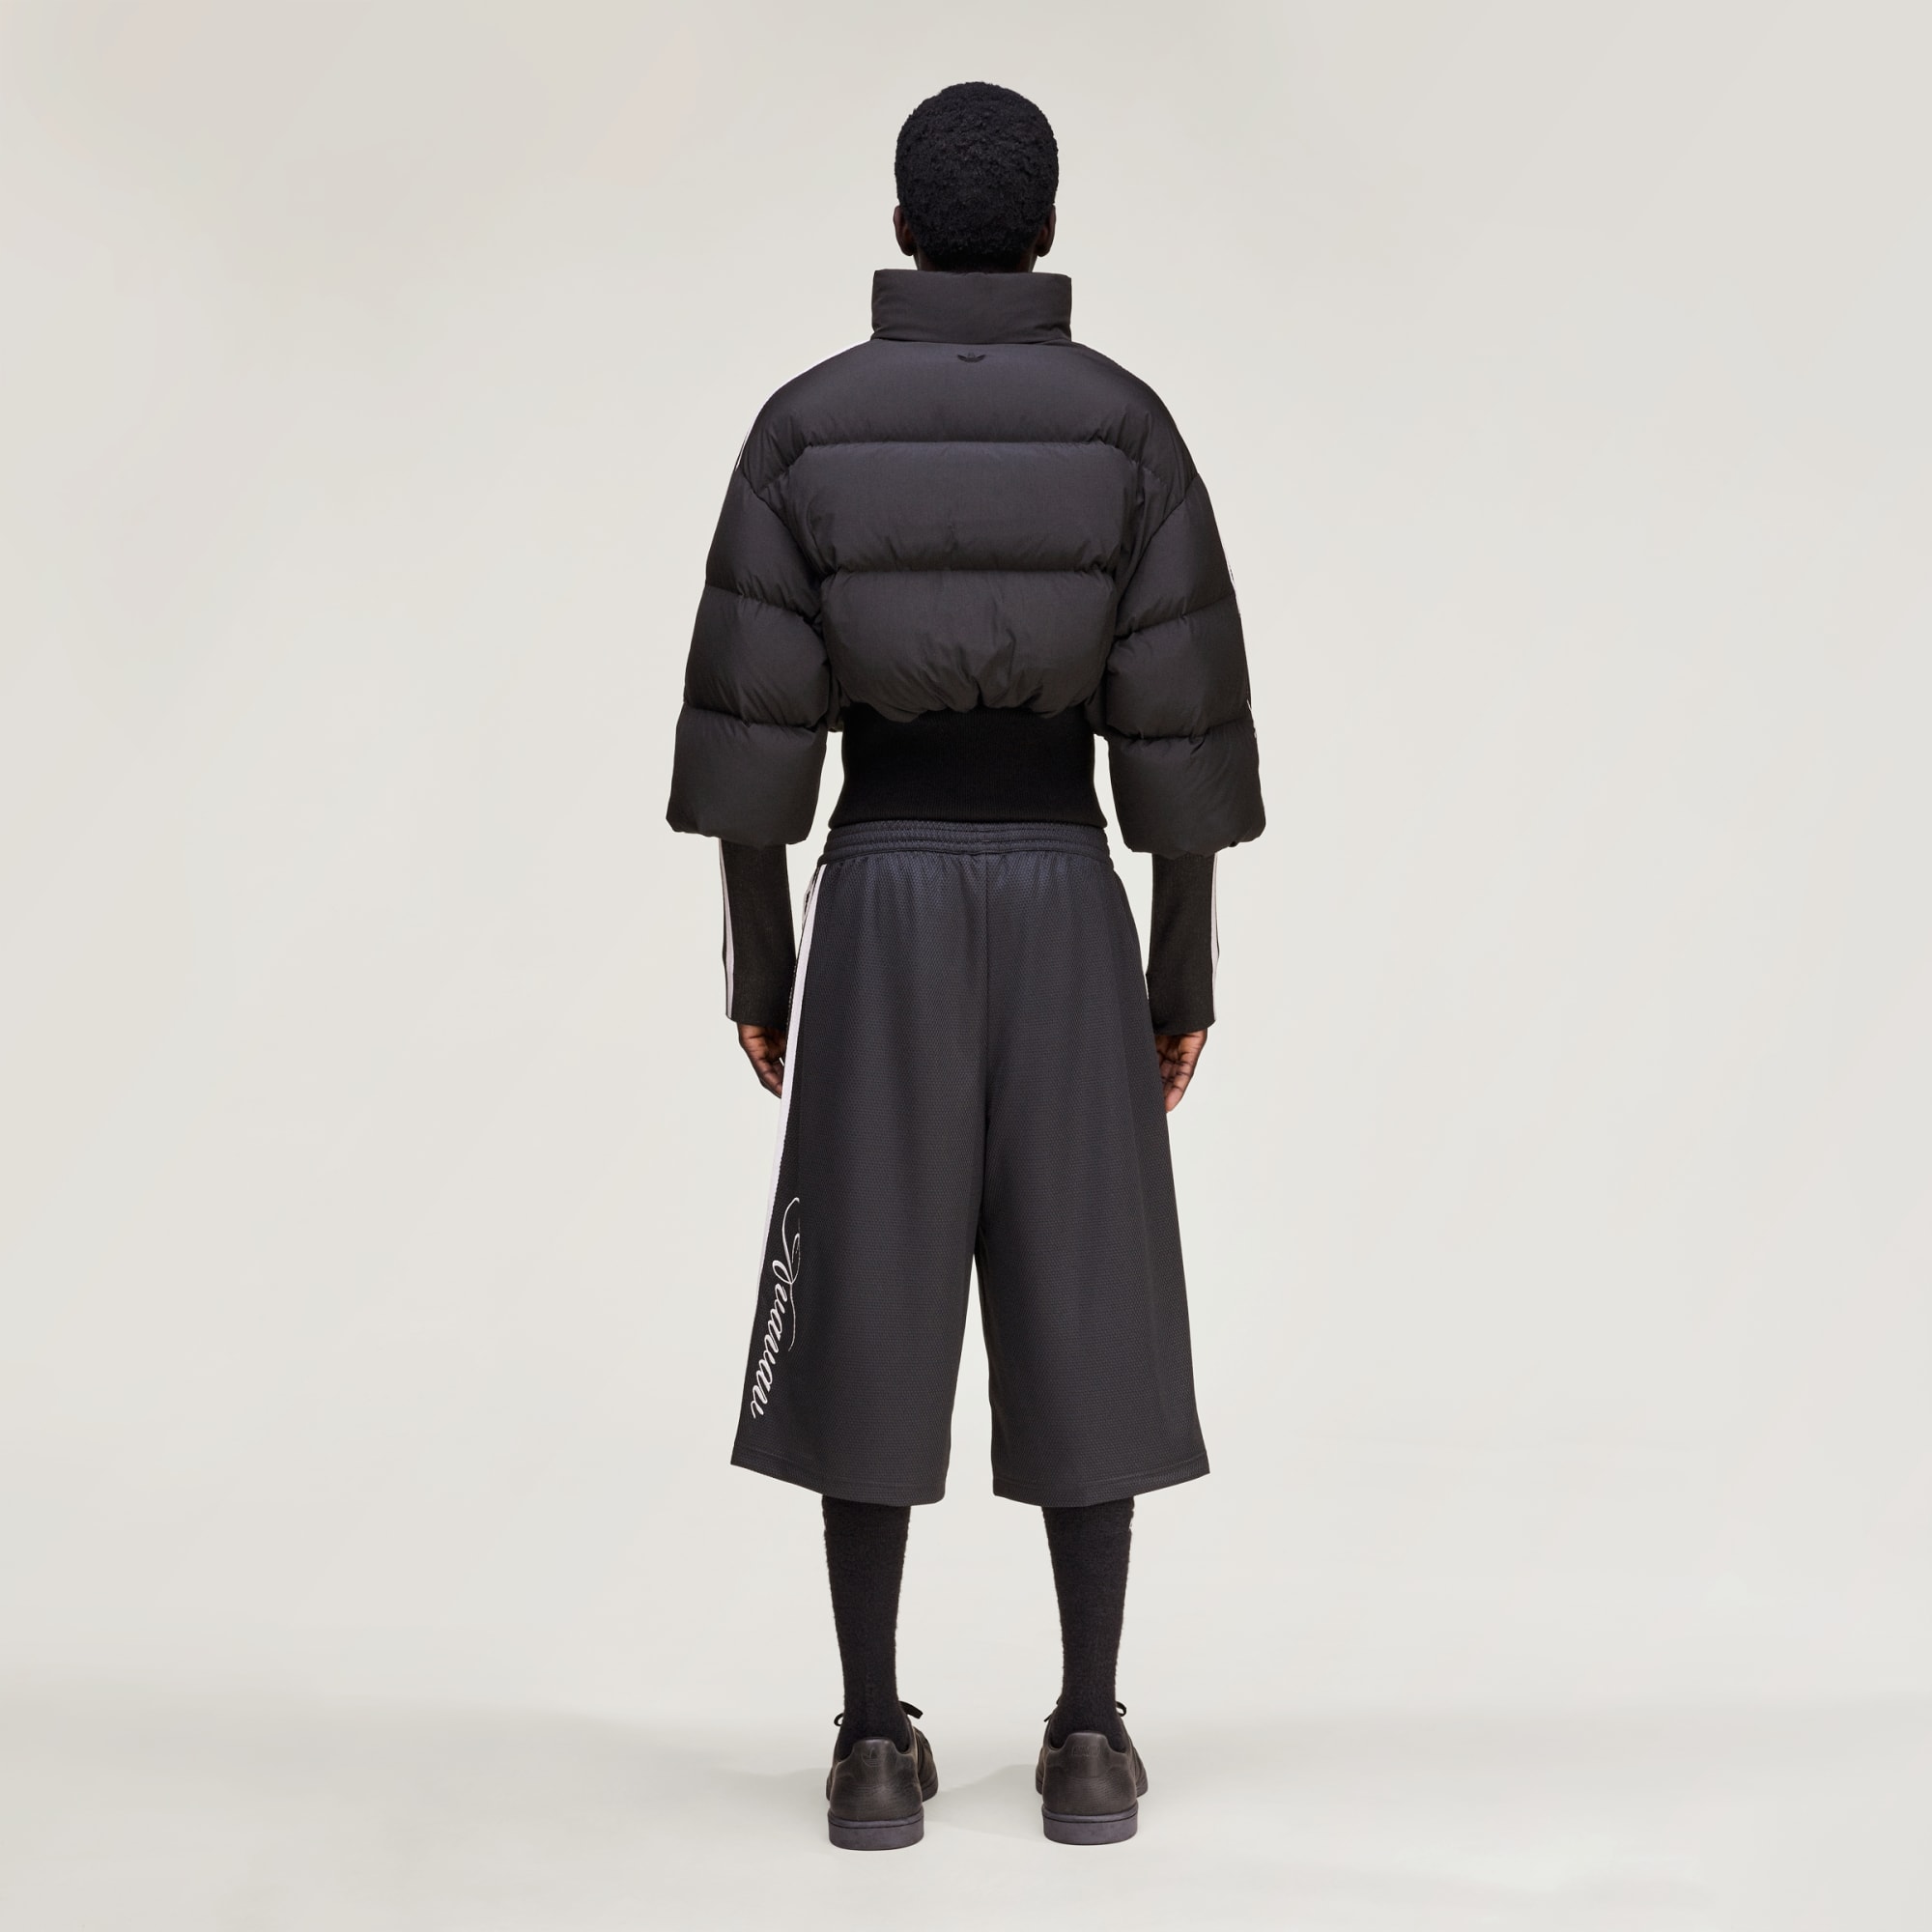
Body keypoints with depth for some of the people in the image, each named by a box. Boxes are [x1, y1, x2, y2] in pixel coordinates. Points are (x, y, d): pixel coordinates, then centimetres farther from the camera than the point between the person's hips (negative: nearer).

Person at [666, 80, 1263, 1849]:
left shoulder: (805, 425, -2)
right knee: (1082, 1320, 6)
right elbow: (1182, 720, -4)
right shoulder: (1126, 424, -2)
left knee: (872, 1318, 5)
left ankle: (877, 1748, 7)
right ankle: (1088, 1743, 7)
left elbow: (748, 717, -3)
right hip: (1068, 909, 0)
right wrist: (1190, 973, 4)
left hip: (881, 905, 0)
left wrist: (757, 959, 6)